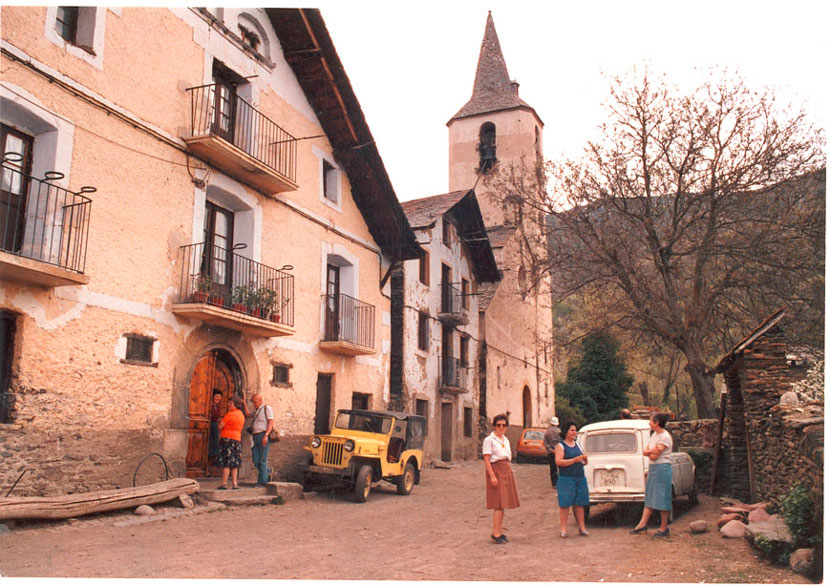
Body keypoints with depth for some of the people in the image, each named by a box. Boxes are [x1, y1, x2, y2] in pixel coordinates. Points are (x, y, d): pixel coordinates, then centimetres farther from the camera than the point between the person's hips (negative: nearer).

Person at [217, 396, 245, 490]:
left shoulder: (230, 414, -11)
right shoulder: (241, 415, 14)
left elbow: (220, 426, -7)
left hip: (227, 438, -7)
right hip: (237, 439, 7)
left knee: (226, 462, -6)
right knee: (234, 463, 9)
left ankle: (224, 483, -6)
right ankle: (235, 483, 7)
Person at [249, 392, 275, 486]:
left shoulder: (267, 408, -2)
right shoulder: (256, 410, 23)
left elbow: (271, 423, -11)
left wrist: (266, 435, -19)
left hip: (263, 435, -8)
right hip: (255, 436, 8)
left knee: (262, 460, -6)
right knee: (255, 460, 4)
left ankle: (262, 481, -2)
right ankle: (267, 474, 22)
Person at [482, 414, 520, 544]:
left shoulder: (506, 440, 16)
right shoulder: (489, 440, -7)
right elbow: (487, 460, -13)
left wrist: (510, 472, 15)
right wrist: (492, 476, -20)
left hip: (506, 472, 8)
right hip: (496, 470, -8)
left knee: (503, 503, 9)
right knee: (499, 503, -11)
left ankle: (499, 532, 16)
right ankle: (496, 534, -9)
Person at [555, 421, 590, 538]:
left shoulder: (578, 445, 16)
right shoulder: (560, 446, -2)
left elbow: (584, 463, 21)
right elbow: (558, 462, -14)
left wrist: (585, 459, -3)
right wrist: (575, 460, -18)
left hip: (580, 478, 5)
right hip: (566, 479, -5)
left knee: (579, 504, 6)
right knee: (565, 504, -4)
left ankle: (582, 527, 13)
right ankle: (563, 528, 1)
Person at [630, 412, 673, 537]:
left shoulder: (665, 437, -16)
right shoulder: (654, 435, 12)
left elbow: (654, 456, -20)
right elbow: (645, 452, 9)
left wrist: (648, 452, -2)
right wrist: (650, 451, -10)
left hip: (662, 468, -9)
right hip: (652, 468, 9)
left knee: (662, 497, -2)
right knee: (650, 497, 10)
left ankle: (664, 528, 7)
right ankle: (643, 523, 14)